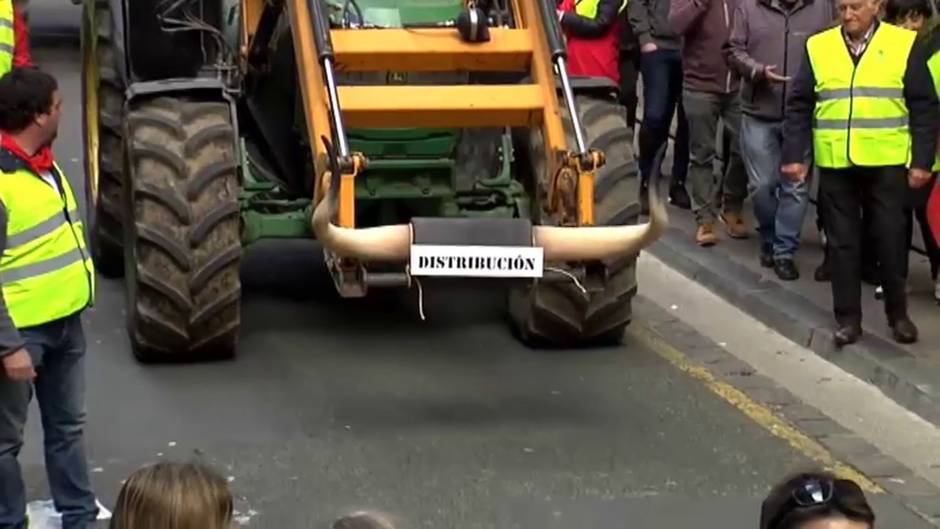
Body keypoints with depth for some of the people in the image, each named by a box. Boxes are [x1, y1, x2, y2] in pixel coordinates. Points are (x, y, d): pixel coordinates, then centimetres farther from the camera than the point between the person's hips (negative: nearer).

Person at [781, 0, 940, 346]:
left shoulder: (905, 44, 0)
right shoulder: (818, 47, 6)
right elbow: (799, 106, 7)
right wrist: (793, 155, -1)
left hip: (886, 163, -2)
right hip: (835, 164, 2)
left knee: (890, 239, 4)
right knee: (842, 242, 6)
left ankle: (898, 313, 20)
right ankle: (848, 317, 14)